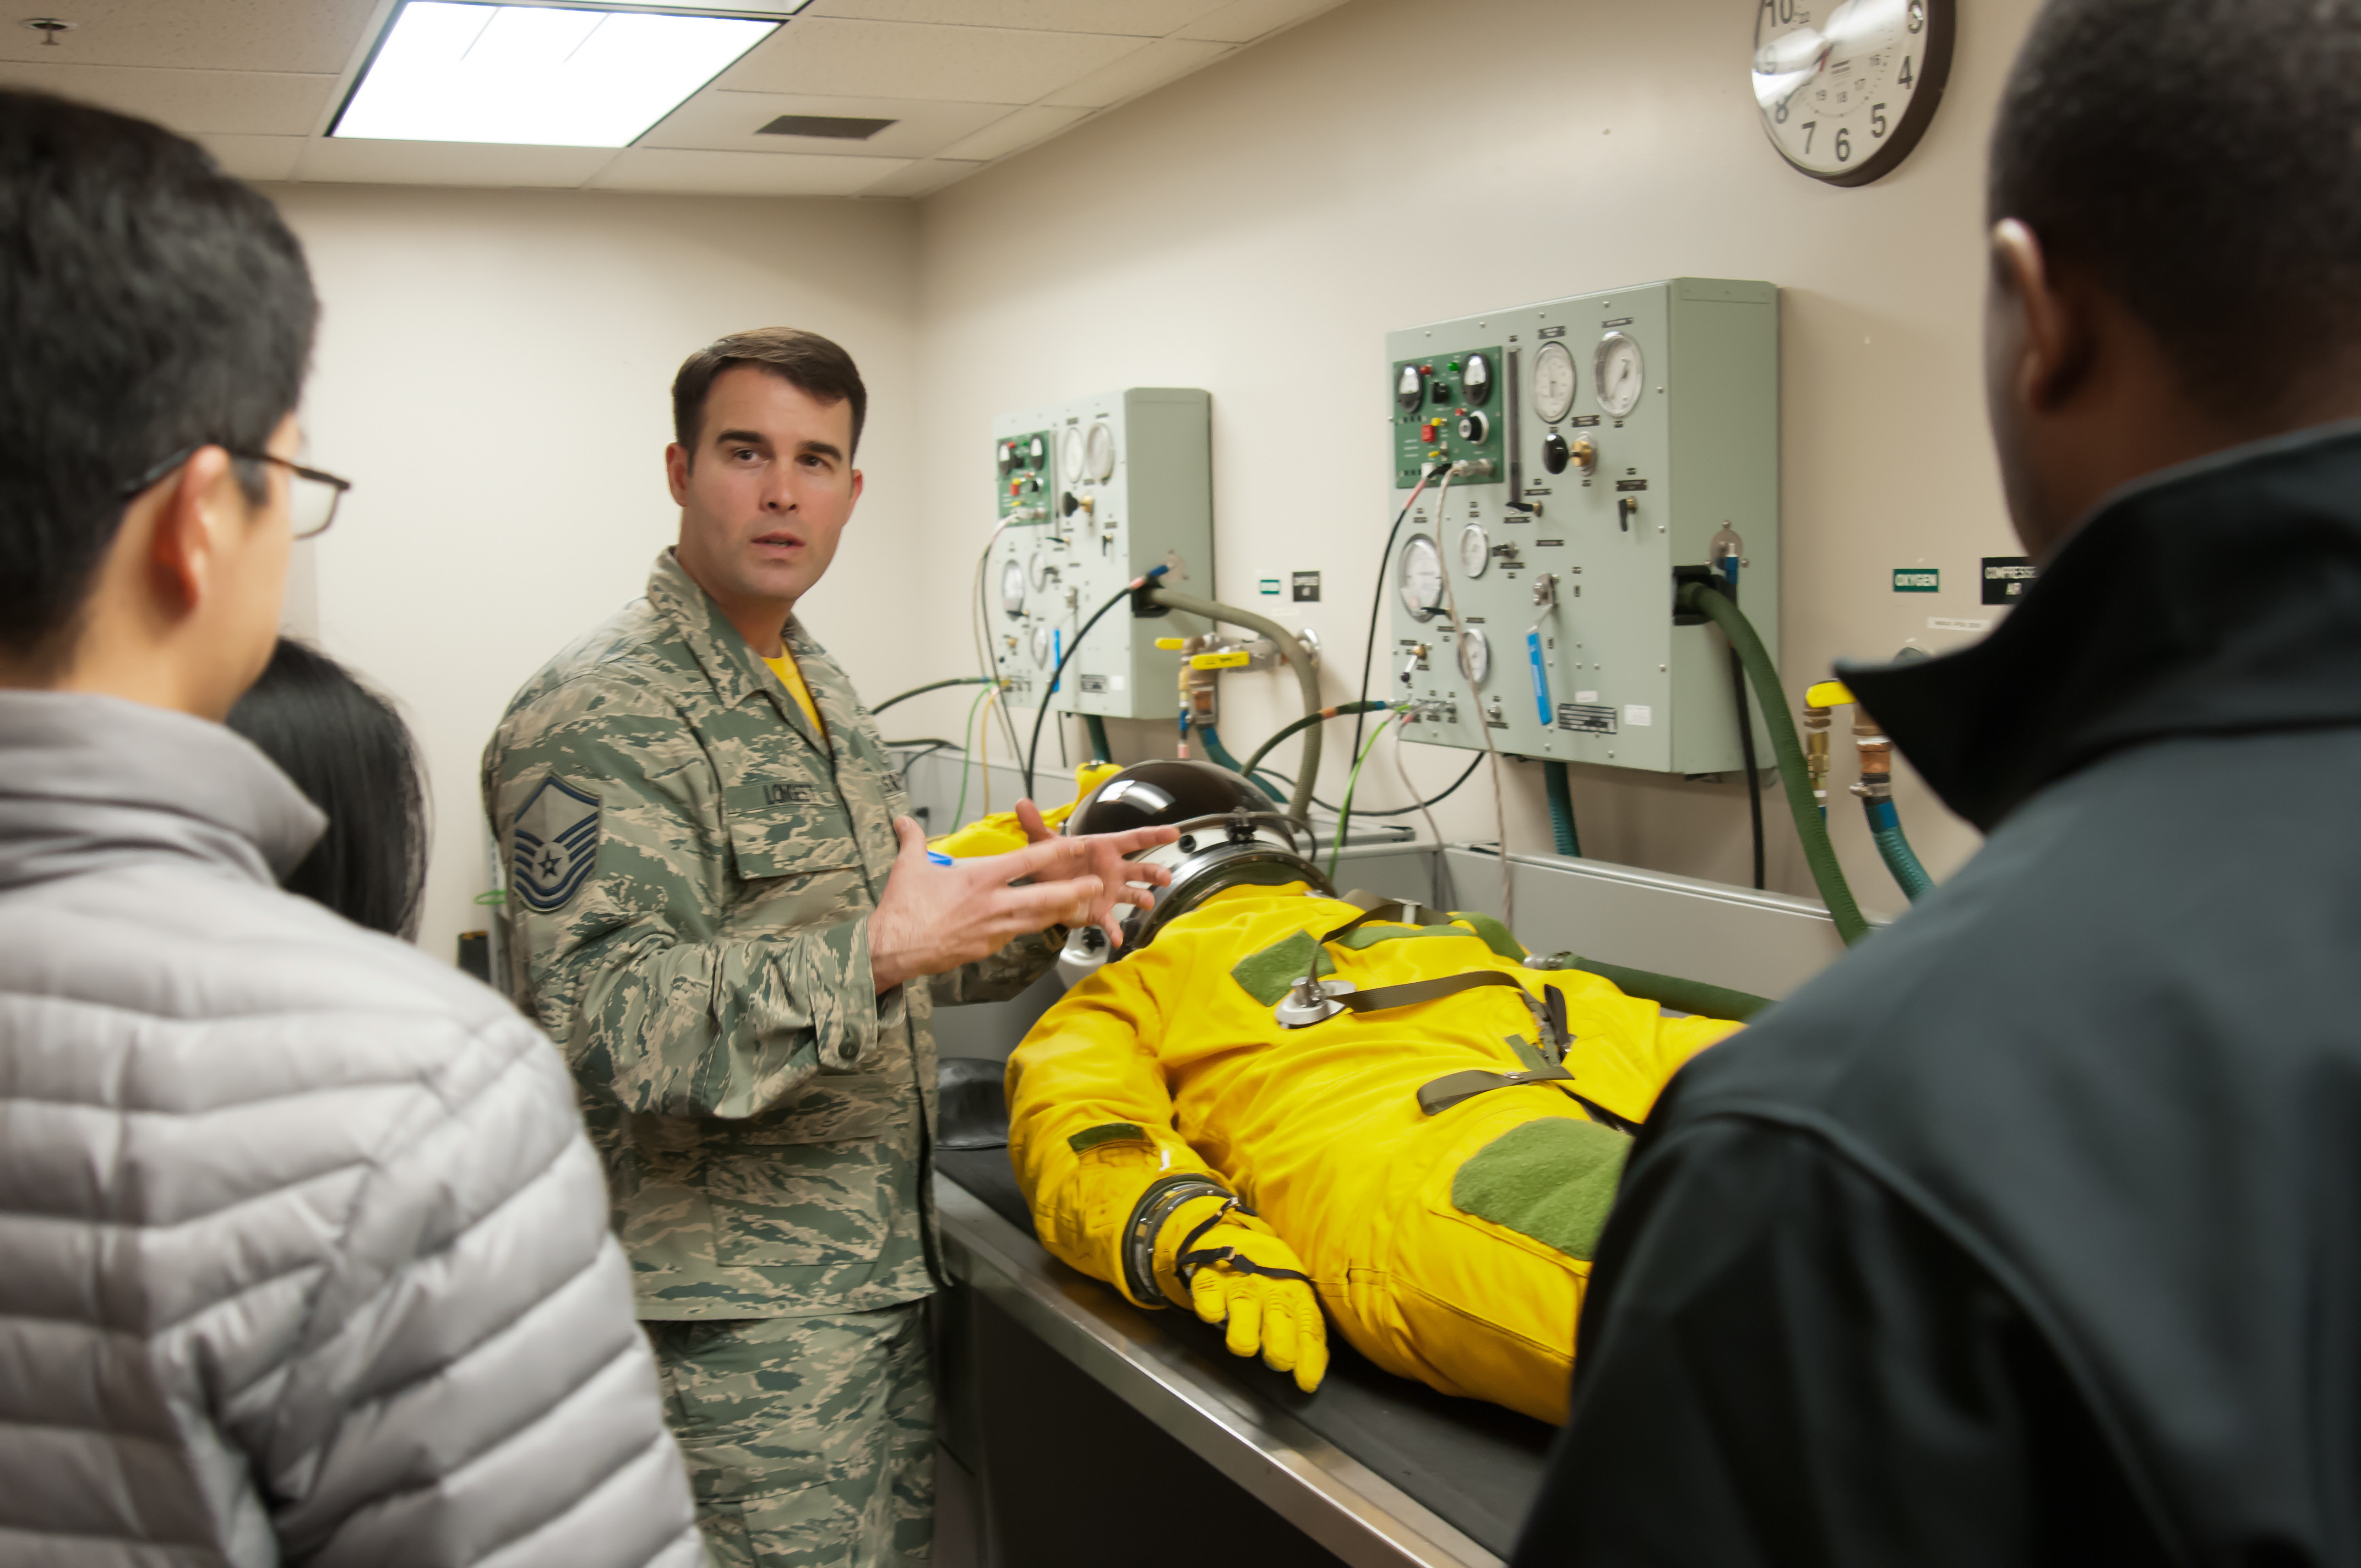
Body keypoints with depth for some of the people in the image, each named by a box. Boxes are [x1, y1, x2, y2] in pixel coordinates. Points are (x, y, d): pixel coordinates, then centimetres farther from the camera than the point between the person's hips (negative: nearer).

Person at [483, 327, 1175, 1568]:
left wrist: (1028, 910, 5)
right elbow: (603, 1023, -25)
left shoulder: (817, 687, 15)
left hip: (876, 1270, 9)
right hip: (739, 1309, -9)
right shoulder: (600, 715, -16)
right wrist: (879, 953, -31)